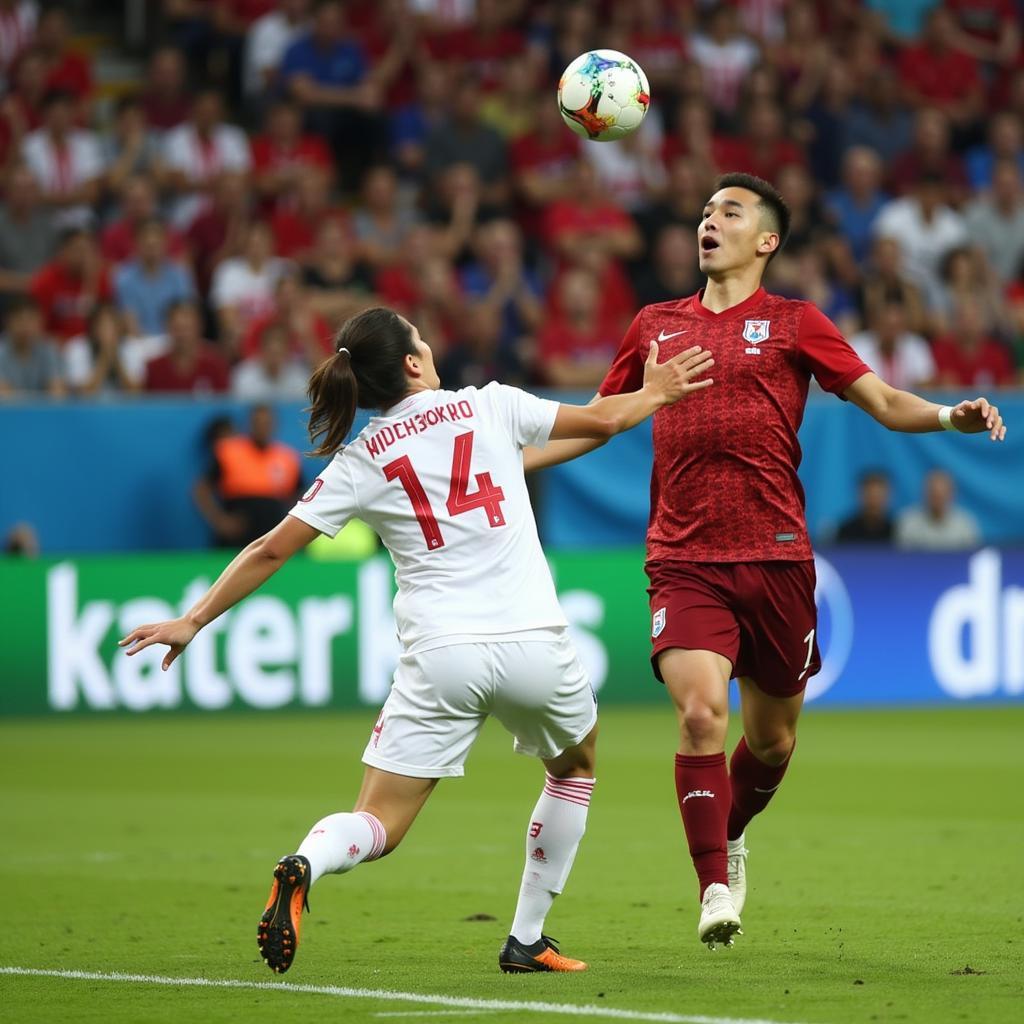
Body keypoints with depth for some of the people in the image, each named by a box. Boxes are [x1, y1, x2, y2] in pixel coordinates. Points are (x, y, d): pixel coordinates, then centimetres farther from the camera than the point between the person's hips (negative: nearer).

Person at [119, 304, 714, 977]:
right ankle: (527, 941, 26)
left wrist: (194, 620, 11)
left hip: (441, 656, 0)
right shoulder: (490, 406, 4)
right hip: (533, 643, 0)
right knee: (574, 768, 29)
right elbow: (601, 421, 15)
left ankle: (305, 865, -32)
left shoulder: (359, 463, 6)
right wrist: (655, 392, 35)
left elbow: (271, 550, 4)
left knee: (380, 825, 3)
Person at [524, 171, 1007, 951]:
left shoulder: (793, 324, 6)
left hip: (775, 557, 0)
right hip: (684, 559, 0)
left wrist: (951, 416, -17)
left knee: (771, 736, 9)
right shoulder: (656, 325, 14)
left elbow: (886, 402, 2)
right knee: (700, 710, -20)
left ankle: (730, 838, 39)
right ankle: (715, 886, -12)